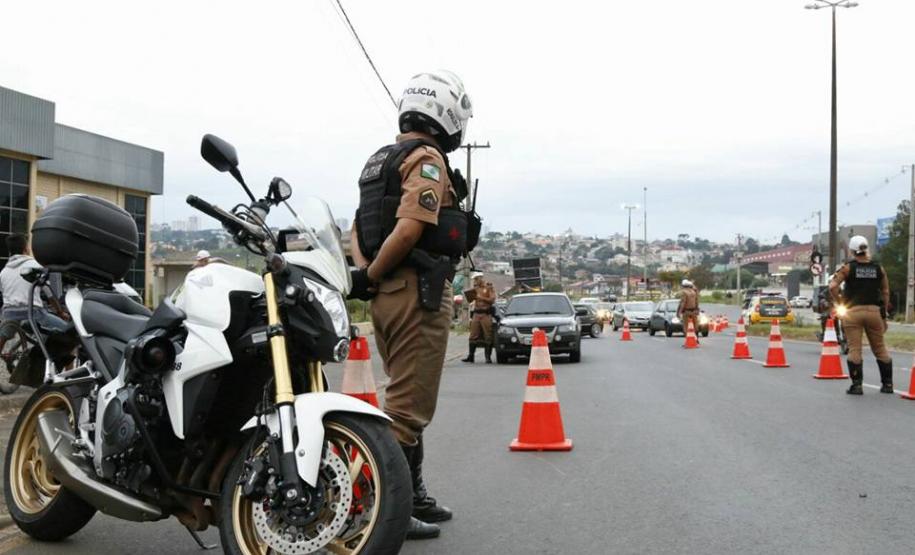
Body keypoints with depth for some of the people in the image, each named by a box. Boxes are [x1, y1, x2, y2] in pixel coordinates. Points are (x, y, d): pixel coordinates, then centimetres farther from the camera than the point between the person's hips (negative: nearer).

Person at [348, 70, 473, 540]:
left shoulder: (380, 160, 19)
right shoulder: (427, 158, -10)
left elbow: (360, 226, 15)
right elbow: (409, 228, -22)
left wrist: (364, 273, 2)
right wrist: (369, 277, -13)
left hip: (388, 294, 10)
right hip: (418, 292, -10)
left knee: (407, 400, 18)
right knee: (410, 404, -5)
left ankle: (412, 496, 27)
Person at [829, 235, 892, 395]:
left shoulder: (848, 268, -3)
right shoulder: (878, 268, 6)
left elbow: (833, 286, -14)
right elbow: (885, 292, 8)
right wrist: (884, 314, 15)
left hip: (853, 311, -3)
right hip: (874, 310, 3)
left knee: (854, 349, 1)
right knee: (880, 348, 12)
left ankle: (857, 385, -1)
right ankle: (887, 383, 17)